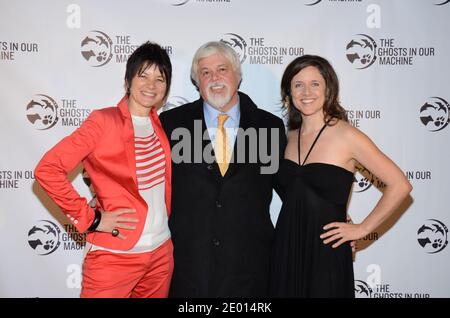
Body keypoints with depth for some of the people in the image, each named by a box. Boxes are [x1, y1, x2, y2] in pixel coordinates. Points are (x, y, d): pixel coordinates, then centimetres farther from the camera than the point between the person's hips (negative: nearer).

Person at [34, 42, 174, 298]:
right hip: (115, 255, -6)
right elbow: (47, 169, -15)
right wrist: (90, 218, -15)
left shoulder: (158, 124, 6)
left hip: (162, 250, 6)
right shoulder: (104, 122, -11)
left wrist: (163, 221, 10)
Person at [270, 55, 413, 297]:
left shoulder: (347, 135, -11)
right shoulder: (289, 136, 5)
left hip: (325, 252, -5)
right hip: (285, 248, 5)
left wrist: (362, 229, -8)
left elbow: (400, 185, -11)